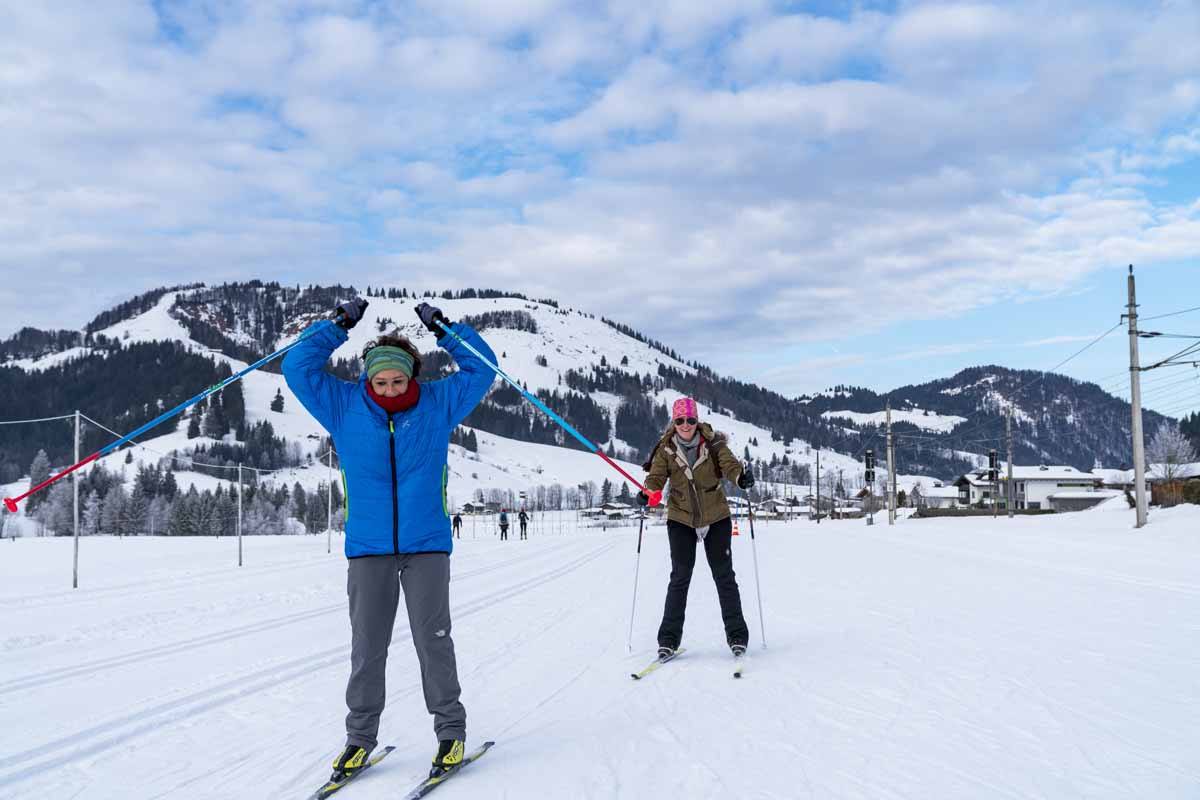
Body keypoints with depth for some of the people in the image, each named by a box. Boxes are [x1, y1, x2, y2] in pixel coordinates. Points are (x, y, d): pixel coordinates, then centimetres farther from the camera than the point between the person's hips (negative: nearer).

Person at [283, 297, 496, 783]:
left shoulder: (438, 404, 3)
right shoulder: (344, 406, 3)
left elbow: (482, 368, 8)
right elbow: (298, 368, 2)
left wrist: (443, 328, 3)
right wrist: (339, 324, 1)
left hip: (427, 545, -1)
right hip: (368, 548, 1)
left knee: (433, 641, 1)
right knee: (367, 647, 5)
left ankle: (451, 730, 15)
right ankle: (360, 737, 18)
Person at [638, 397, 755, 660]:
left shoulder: (712, 443, -9)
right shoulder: (666, 449, -5)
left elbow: (729, 463, -21)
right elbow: (657, 476, -10)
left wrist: (741, 476, -43)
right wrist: (648, 493, -32)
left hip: (716, 518, 0)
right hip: (681, 519, 0)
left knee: (724, 575, 5)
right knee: (680, 576, -2)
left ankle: (736, 634, 15)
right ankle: (669, 638, 5)